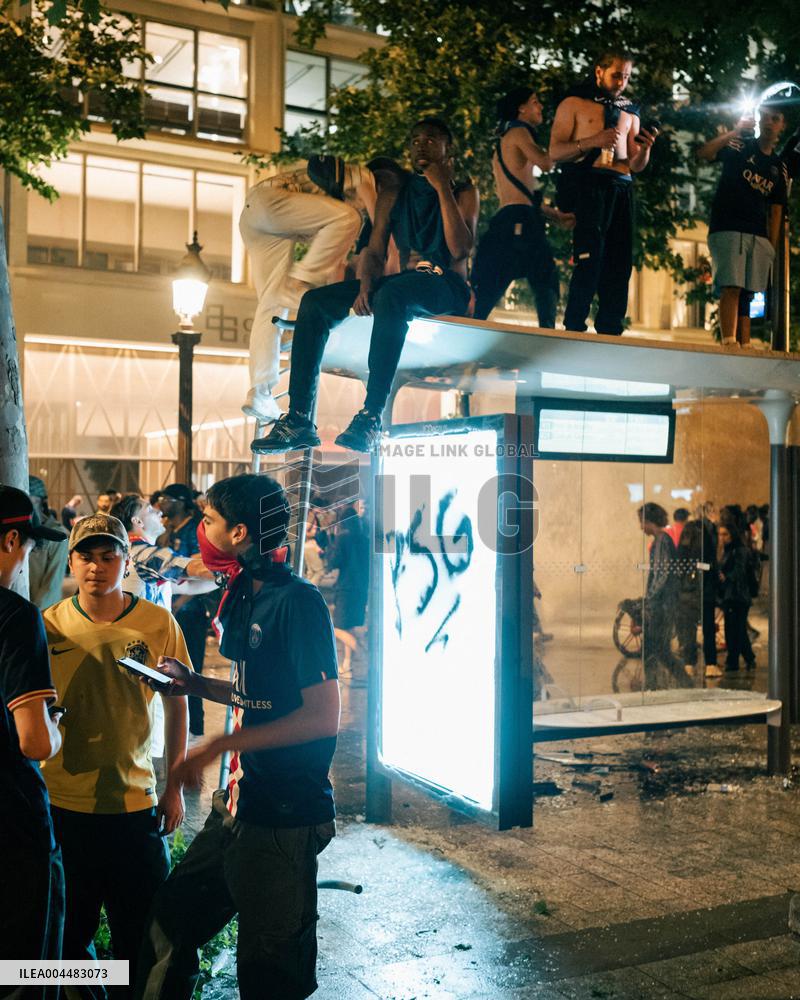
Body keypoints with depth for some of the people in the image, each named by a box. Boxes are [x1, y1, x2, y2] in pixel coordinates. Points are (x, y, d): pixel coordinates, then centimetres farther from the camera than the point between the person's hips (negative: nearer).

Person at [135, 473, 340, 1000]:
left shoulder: (297, 601, -18)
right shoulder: (249, 598, 10)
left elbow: (323, 715, -21)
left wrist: (221, 745, -19)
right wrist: (193, 682, 9)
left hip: (284, 818, -9)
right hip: (240, 806, 9)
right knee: (171, 923, 19)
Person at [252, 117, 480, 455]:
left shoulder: (463, 191, 6)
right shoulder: (395, 191, 18)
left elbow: (460, 250, -10)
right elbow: (374, 251, 10)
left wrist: (443, 188, -10)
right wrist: (365, 286, -12)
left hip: (448, 287, -5)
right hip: (404, 283, 5)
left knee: (392, 295, -40)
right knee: (314, 301, -15)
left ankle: (371, 417, -45)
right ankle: (299, 419, -23)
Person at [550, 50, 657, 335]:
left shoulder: (629, 112, 24)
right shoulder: (574, 104, 9)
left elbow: (636, 166, 19)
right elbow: (555, 152, -1)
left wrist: (645, 148, -3)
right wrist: (592, 141, -14)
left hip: (621, 188, 5)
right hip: (586, 183, -5)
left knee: (620, 261, -1)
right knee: (591, 256, -17)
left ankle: (610, 332, 1)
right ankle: (574, 328, -14)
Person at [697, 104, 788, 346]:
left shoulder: (780, 167, 18)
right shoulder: (740, 147, 6)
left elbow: (775, 211, 13)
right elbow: (703, 153, -11)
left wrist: (771, 249, 5)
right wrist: (735, 132, -14)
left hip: (759, 236, 5)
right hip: (727, 230, -5)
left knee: (746, 292, 1)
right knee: (732, 287, -18)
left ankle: (744, 346, -2)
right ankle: (729, 343, -25)